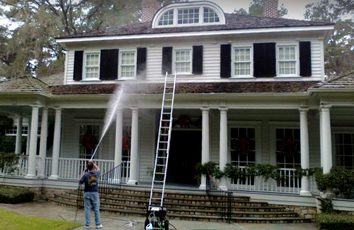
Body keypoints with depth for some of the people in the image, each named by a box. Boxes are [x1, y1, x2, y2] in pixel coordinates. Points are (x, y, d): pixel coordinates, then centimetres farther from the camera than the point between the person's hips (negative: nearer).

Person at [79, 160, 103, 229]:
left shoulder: (85, 175, -13)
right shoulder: (96, 173, -5)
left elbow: (80, 182, -4)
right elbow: (98, 169, 18)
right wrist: (93, 163, 21)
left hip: (87, 193, -1)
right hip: (95, 193, 1)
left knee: (87, 209, 6)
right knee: (96, 209, 8)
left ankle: (87, 225, 11)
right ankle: (98, 224, 14)